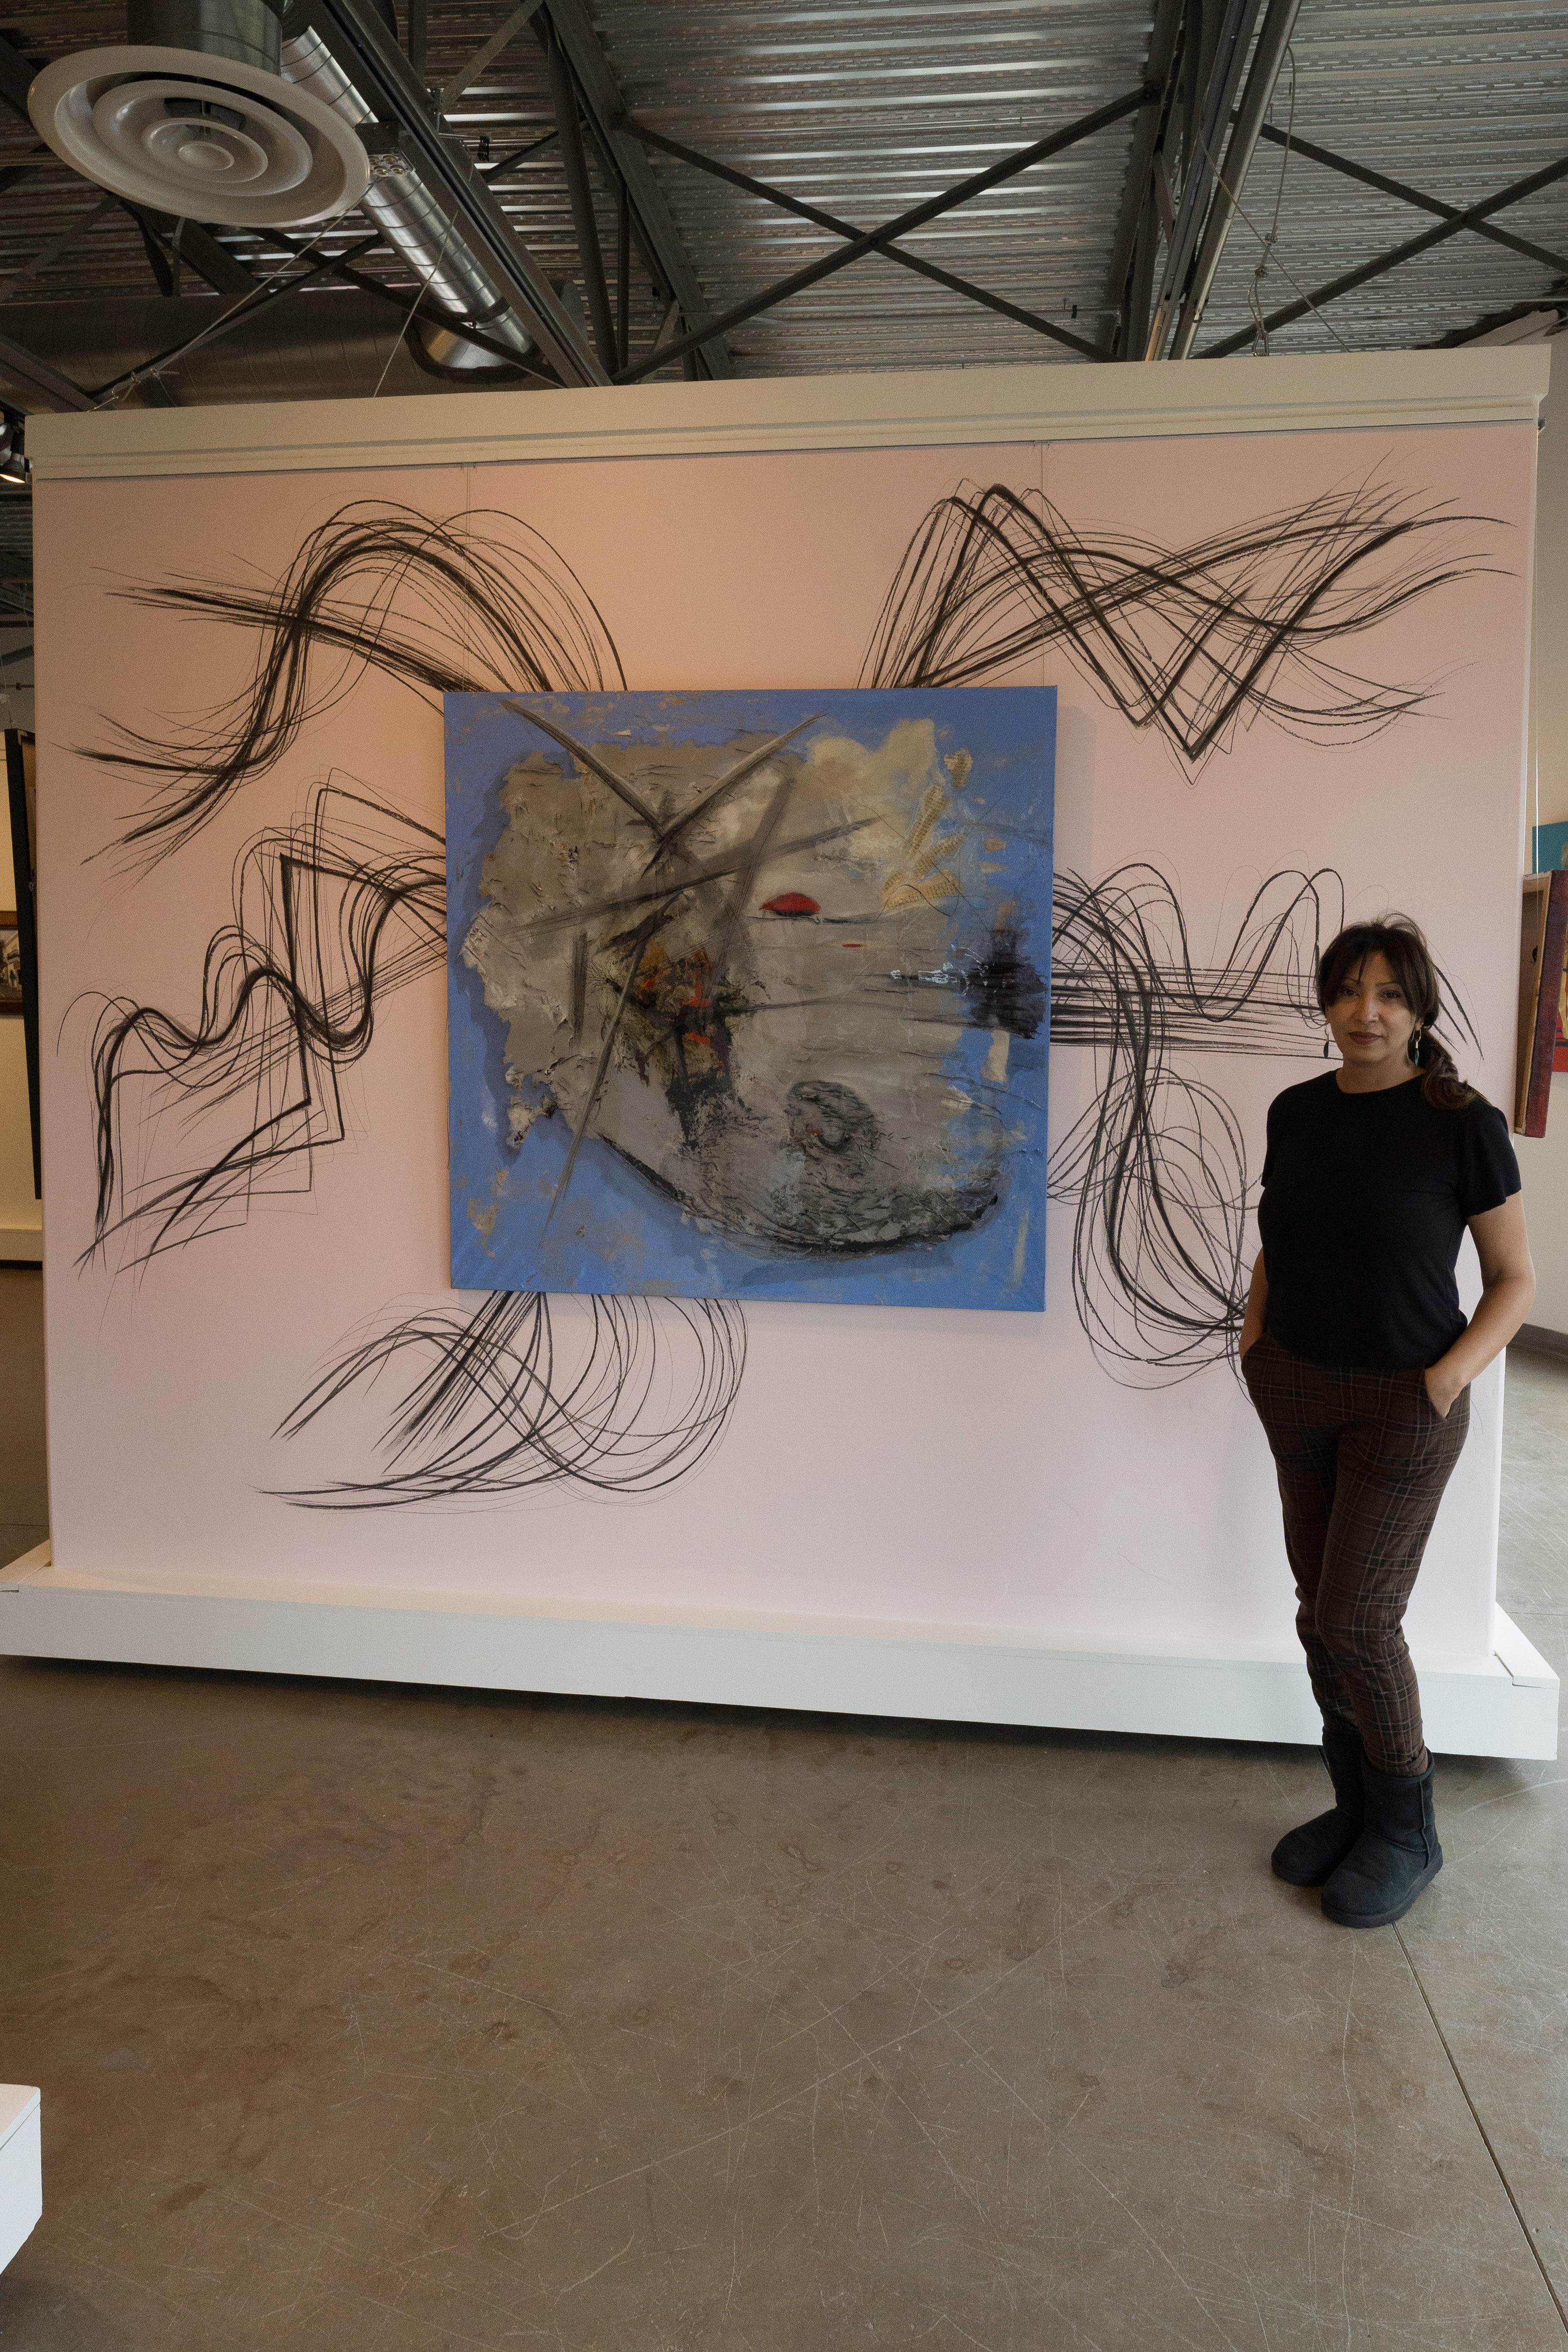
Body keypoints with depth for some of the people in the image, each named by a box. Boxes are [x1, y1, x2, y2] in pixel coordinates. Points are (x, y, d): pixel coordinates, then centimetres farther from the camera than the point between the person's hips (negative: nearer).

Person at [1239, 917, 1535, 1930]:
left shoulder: (1462, 1124, -12)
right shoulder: (1297, 1112, 2)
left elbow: (1516, 1279, -6)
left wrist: (1447, 1381, -17)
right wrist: (1256, 1339, 3)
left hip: (1401, 1406, -5)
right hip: (1300, 1397, 5)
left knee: (1357, 1618, -2)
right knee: (1320, 1610, 12)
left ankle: (1408, 1834, 20)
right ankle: (1358, 1804, 30)